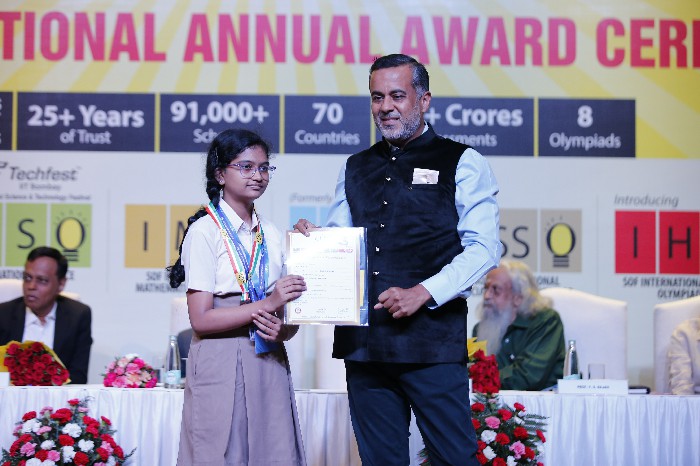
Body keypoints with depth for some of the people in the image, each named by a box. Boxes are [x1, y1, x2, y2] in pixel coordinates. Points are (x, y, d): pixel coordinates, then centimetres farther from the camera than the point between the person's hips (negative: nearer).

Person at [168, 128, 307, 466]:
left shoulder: (271, 235, 13)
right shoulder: (205, 231, -5)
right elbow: (201, 320, -12)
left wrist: (282, 330, -8)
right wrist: (267, 305, -19)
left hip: (269, 365, 5)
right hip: (221, 367, -5)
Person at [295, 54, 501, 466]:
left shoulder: (461, 163, 3)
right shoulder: (356, 169, 18)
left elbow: (484, 247, -6)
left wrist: (422, 292, -17)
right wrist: (311, 238, -2)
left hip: (432, 337, -5)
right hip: (363, 340, 5)